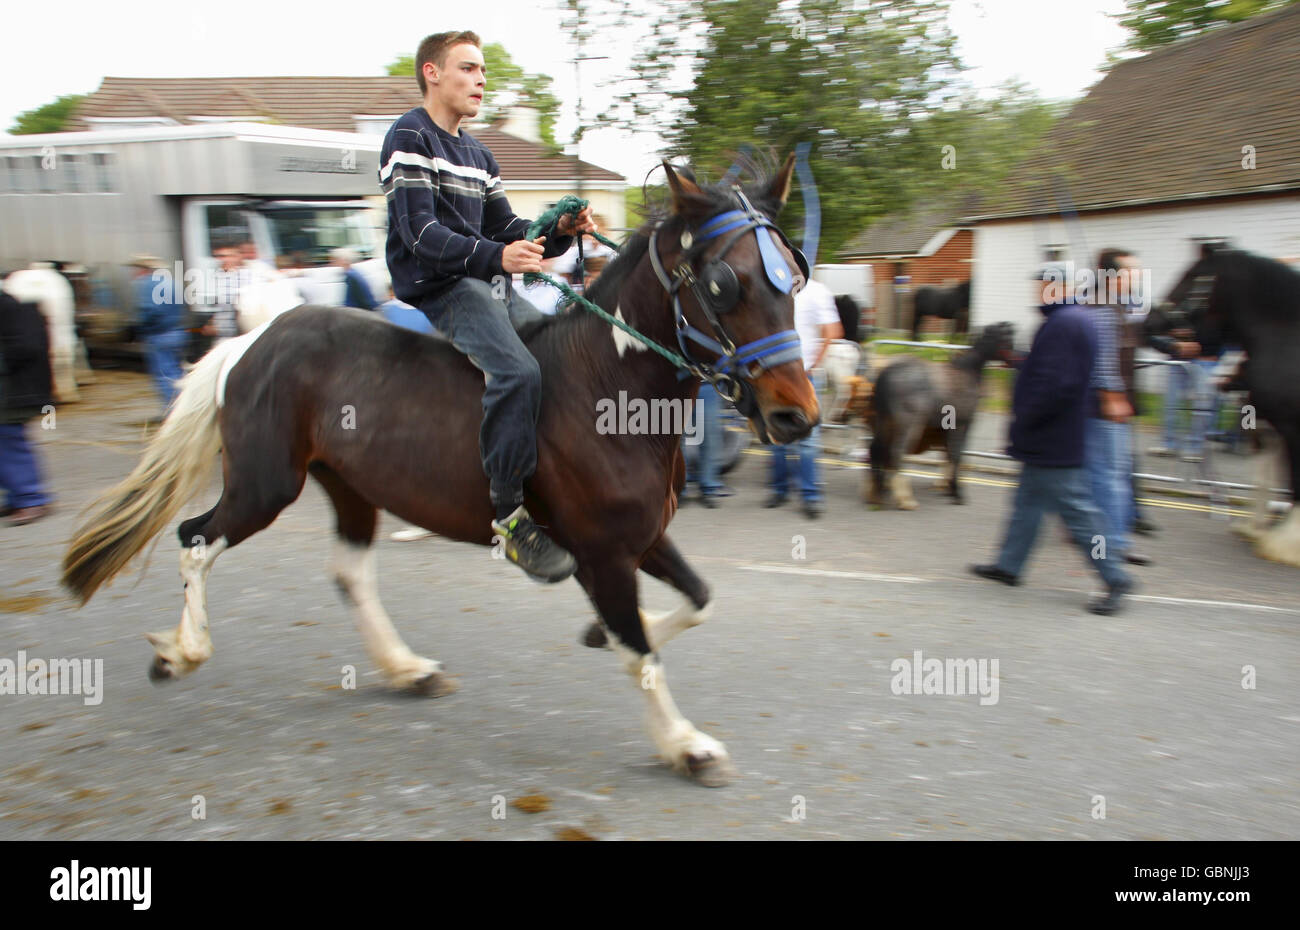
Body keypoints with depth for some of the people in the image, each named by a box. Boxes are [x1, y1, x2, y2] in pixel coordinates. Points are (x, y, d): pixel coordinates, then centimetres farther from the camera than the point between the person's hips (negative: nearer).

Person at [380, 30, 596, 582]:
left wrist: (560, 232, -3)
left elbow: (507, 230, 17)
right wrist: (496, 256, -32)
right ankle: (509, 516, -25)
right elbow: (422, 234, -17)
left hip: (489, 284, 9)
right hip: (437, 287, -9)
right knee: (517, 370, -31)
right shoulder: (410, 139, -4)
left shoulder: (478, 155, 23)